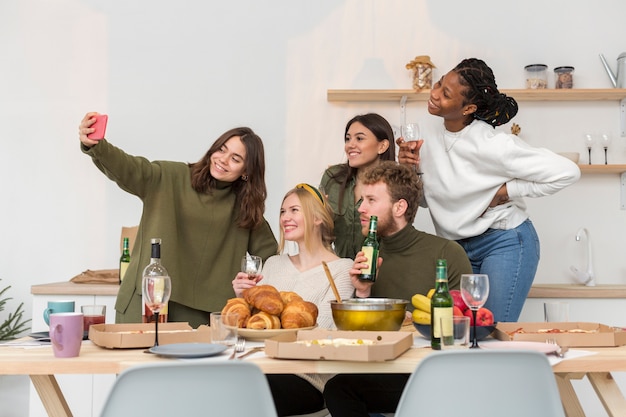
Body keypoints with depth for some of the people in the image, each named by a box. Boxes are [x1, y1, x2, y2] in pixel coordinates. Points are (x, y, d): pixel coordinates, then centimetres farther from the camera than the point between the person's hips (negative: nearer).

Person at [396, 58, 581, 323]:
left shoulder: (490, 144, -20)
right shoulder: (431, 139, 0)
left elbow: (567, 172, -20)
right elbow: (427, 198, 11)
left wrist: (507, 191, -17)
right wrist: (412, 168, -7)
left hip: (505, 244, -6)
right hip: (458, 248, 7)